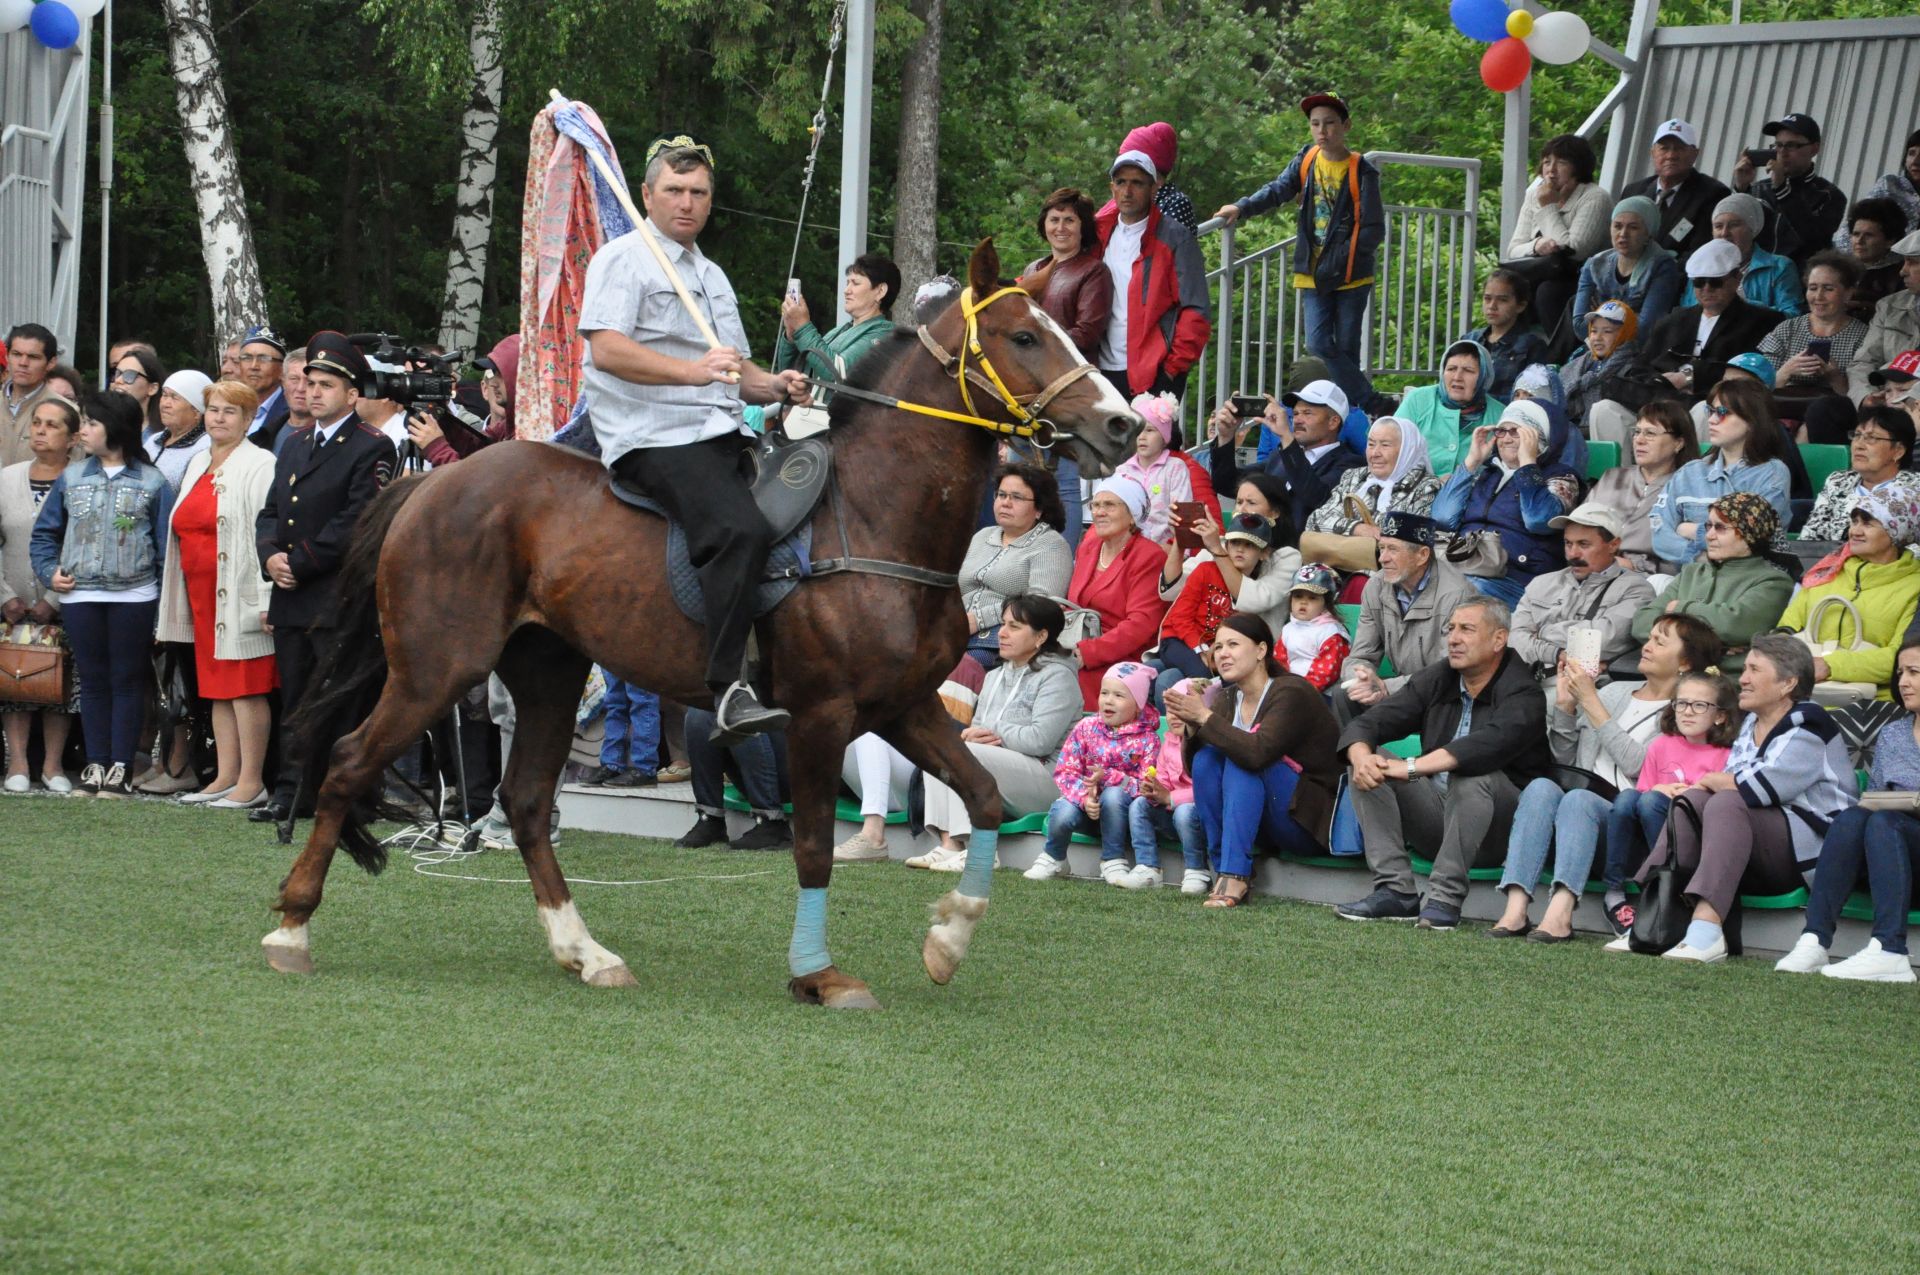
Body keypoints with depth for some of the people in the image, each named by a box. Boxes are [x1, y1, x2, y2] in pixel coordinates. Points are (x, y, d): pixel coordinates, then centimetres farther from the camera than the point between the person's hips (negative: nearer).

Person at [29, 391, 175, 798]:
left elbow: (166, 544, -2)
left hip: (134, 597, -3)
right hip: (80, 596, 3)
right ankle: (96, 764, 12)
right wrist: (49, 571, 0)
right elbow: (45, 532, 15)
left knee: (127, 681, 2)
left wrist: (166, 598, -9)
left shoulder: (152, 483, -1)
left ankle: (120, 768, 6)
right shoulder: (72, 478, 9)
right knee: (93, 681, 7)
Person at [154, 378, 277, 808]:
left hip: (239, 594, -8)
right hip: (201, 592, 8)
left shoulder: (258, 466, -8)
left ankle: (251, 781, -6)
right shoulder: (197, 465, 17)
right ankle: (226, 776, 14)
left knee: (245, 687, -7)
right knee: (217, 685, 10)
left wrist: (267, 599, -21)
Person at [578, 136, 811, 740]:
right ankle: (730, 690, -34)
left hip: (721, 437, 10)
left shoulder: (712, 277, 28)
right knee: (742, 531, -30)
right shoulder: (624, 260, 1)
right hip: (656, 439, -9)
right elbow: (608, 350, -15)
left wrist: (774, 386, 10)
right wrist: (693, 371, -26)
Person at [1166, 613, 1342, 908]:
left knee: (1242, 763, -27)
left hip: (1308, 825, -6)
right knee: (1206, 758, -14)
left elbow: (1258, 752, -32)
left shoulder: (1291, 692, -15)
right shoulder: (1228, 699, 6)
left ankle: (1234, 876, -31)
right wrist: (1192, 726, -18)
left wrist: (1205, 718, -28)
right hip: (1263, 828, 6)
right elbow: (1194, 769, 0)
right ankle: (1222, 870, -15)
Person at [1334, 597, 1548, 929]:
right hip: (1437, 808, 6)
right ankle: (1395, 892, -20)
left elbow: (1488, 744, -34)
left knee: (1470, 775, -36)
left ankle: (1445, 898, -31)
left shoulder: (1522, 693, -14)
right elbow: (1366, 724, 0)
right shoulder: (1434, 681, 7)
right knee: (1368, 767, -12)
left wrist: (1412, 768, -39)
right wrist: (1361, 757, -25)